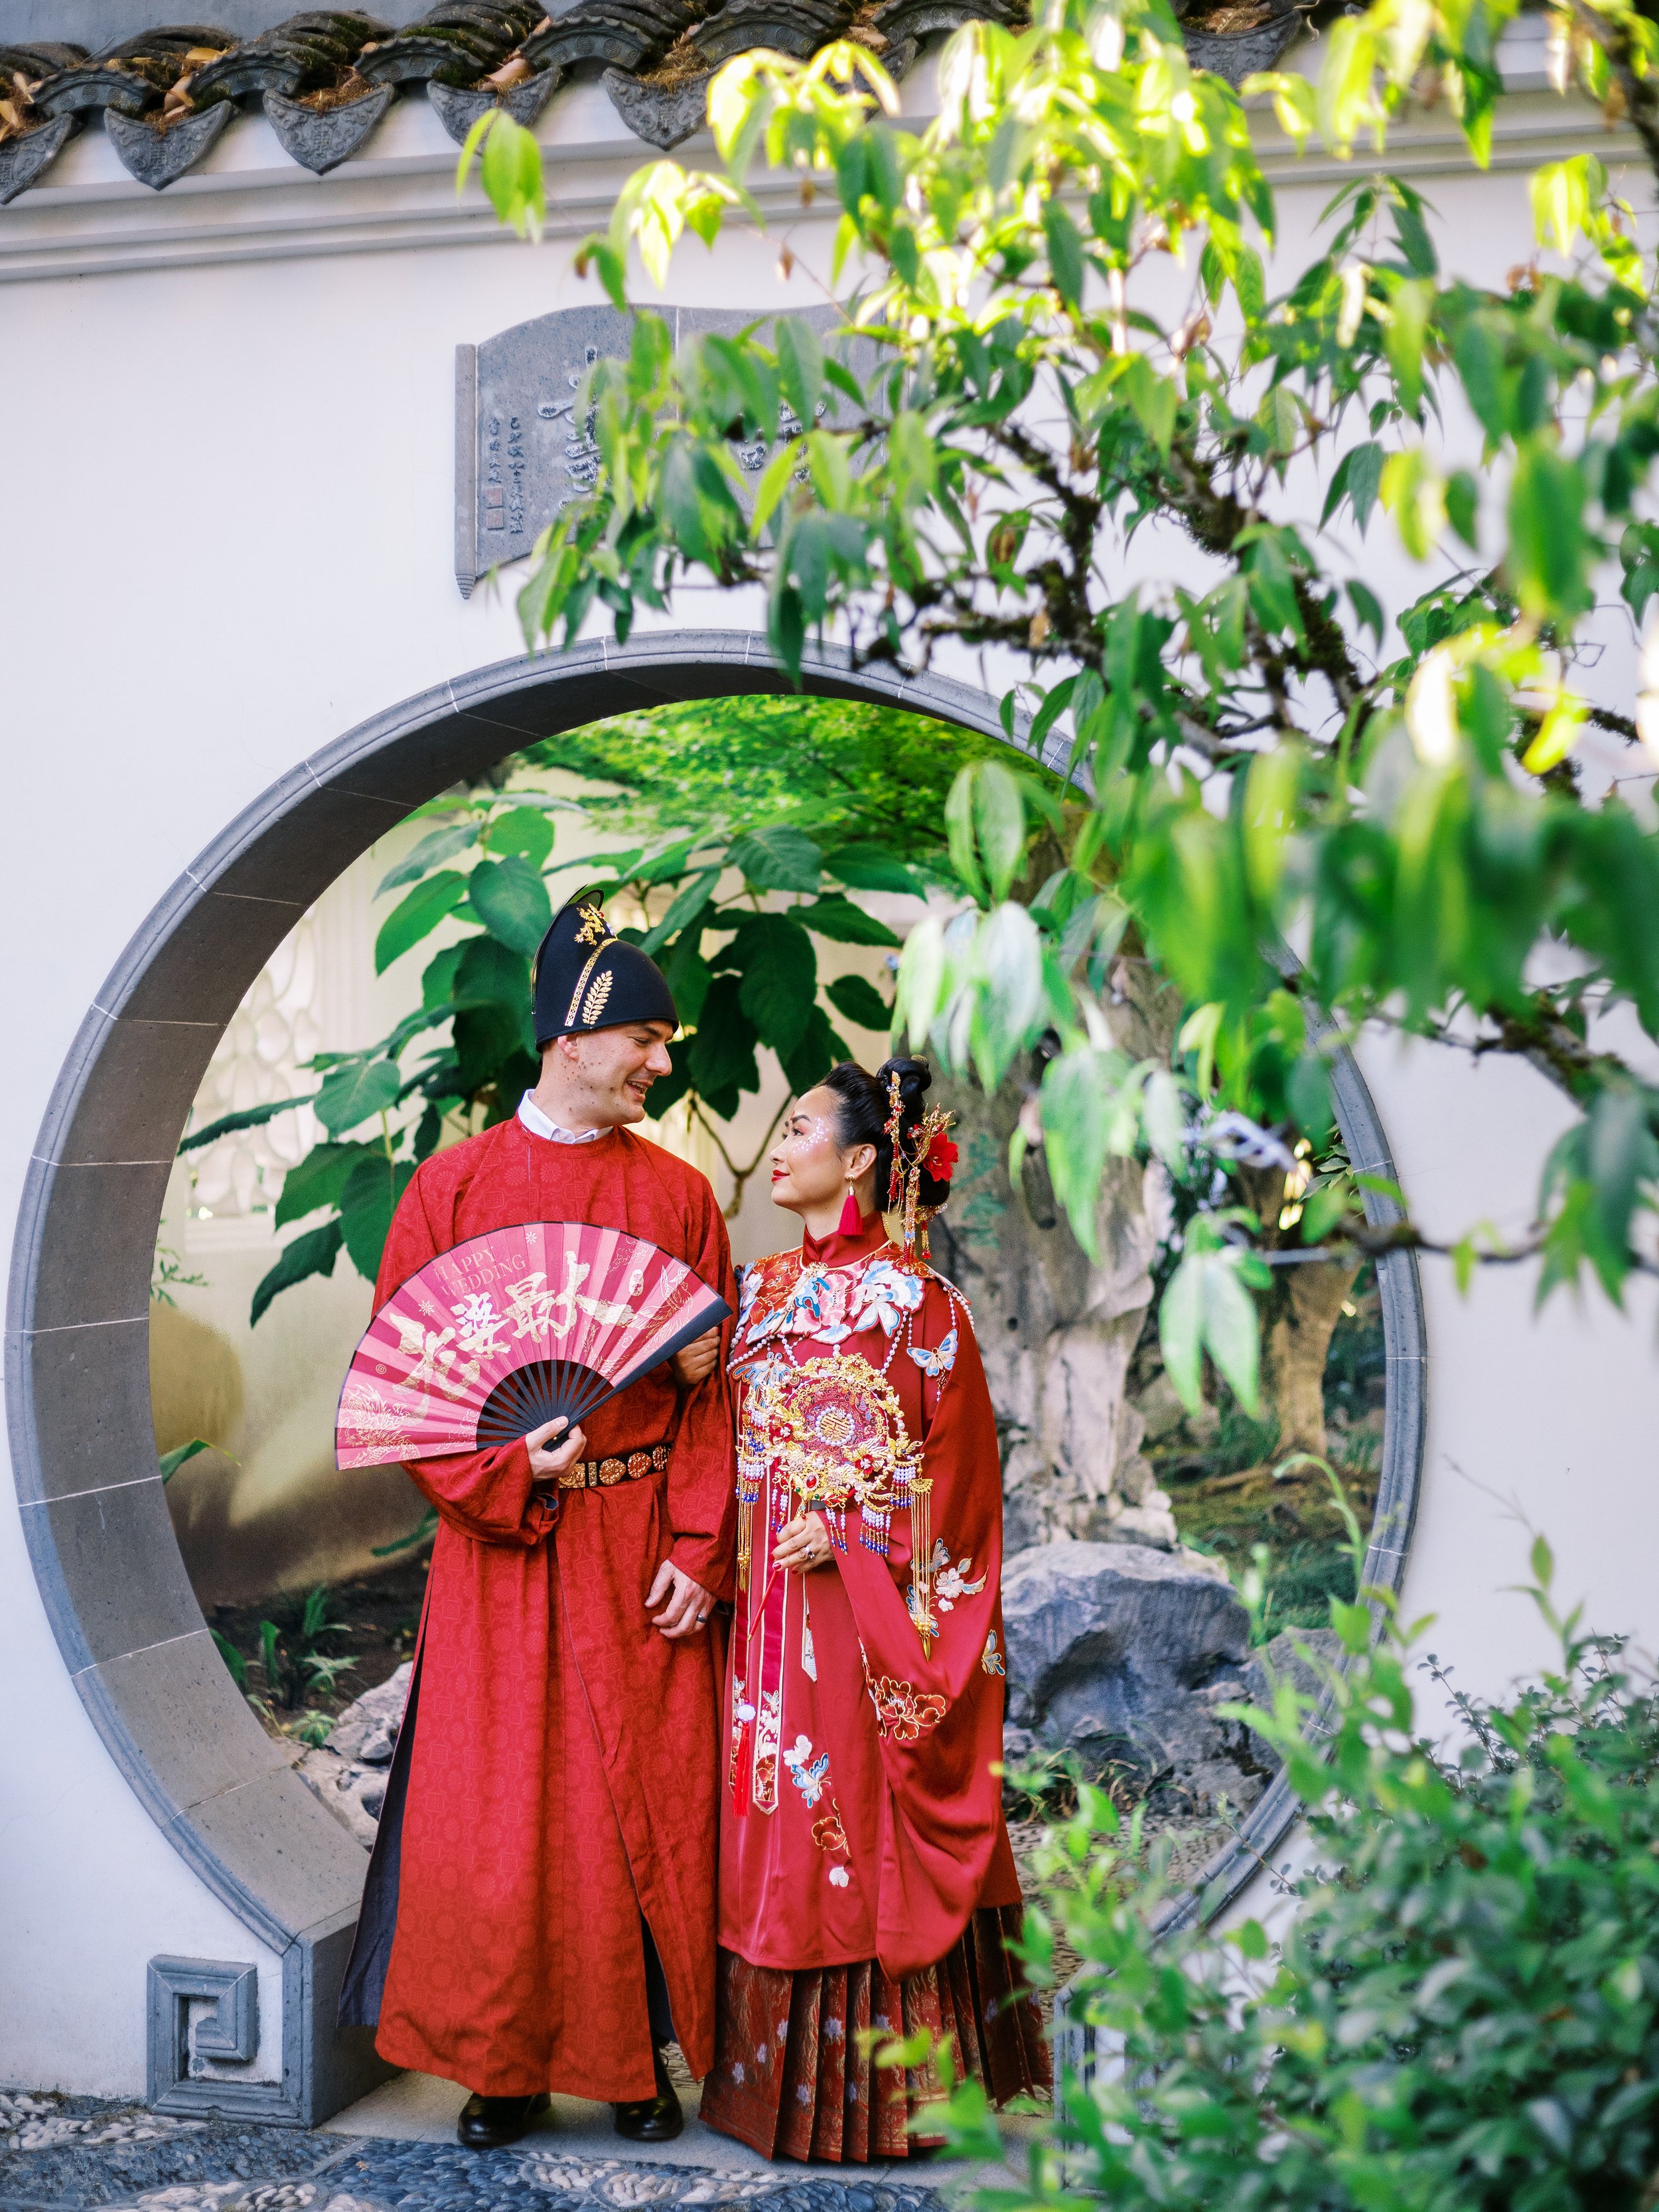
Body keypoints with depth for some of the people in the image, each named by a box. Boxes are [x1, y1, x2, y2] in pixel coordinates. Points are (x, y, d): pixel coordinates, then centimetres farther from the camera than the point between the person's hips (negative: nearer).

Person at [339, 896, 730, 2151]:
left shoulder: (680, 1195, 5)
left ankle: (642, 2054, 18)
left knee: (649, 1797, 4)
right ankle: (507, 2061, 15)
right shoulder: (458, 1185, 0)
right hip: (504, 1539, -1)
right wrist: (508, 1472, -16)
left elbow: (715, 1387, 3)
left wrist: (697, 1550, -6)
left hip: (644, 1542, 2)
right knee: (498, 1806, 1)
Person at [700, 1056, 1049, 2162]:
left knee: (862, 1824, -3)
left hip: (864, 1599, -6)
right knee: (773, 1820, 8)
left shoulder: (912, 1297, -6)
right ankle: (778, 2073, 16)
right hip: (768, 1594, 6)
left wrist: (854, 1534, -16)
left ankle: (874, 2088, 6)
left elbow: (956, 1460, -8)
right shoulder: (766, 1287, 13)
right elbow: (732, 1441, 15)